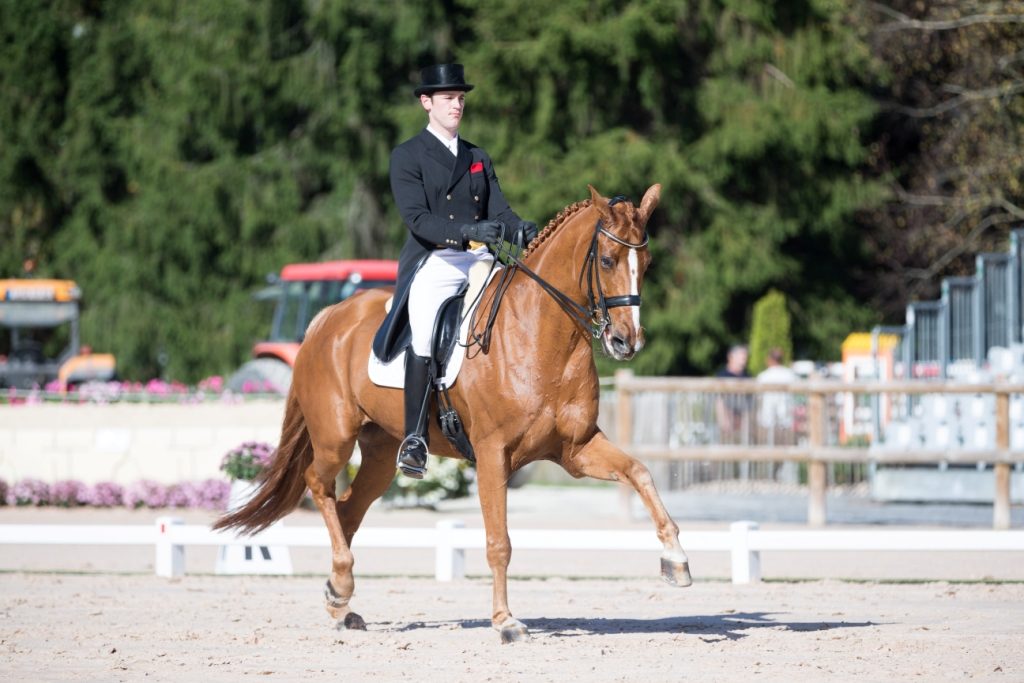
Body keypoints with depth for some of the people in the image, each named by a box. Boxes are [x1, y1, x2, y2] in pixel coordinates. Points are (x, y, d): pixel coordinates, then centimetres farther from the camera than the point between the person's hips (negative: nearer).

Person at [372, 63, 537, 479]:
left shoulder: (479, 159, 22)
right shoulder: (407, 157, 3)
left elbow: (499, 210, 11)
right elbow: (417, 218, -10)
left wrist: (523, 230, -13)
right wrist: (467, 230, -26)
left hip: (480, 262, 5)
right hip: (433, 263, -5)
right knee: (424, 335, -29)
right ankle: (414, 439, -27)